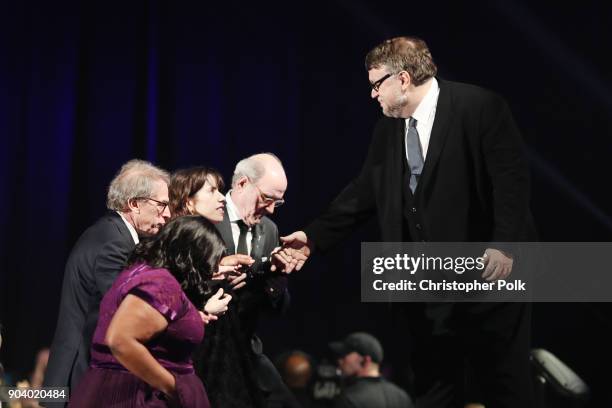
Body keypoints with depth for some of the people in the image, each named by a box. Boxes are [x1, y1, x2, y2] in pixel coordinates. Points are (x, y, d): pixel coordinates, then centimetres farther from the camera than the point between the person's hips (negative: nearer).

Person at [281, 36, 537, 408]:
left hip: (487, 272, -6)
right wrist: (315, 236, 5)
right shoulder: (388, 130, 10)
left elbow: (512, 178, -15)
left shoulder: (479, 107, -11)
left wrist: (505, 245, -23)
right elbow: (364, 193, 13)